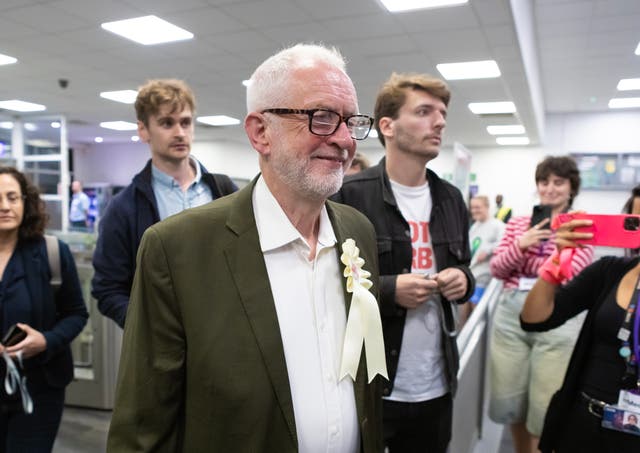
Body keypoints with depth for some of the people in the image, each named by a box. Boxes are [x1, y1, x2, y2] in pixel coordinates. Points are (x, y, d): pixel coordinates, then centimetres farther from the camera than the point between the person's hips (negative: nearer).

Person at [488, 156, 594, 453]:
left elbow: (569, 273, -10)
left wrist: (520, 261, -5)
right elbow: (496, 268, 5)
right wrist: (520, 245, -12)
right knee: (509, 403, 12)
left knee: (545, 411, 4)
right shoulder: (517, 223, 11)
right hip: (510, 314, 3)